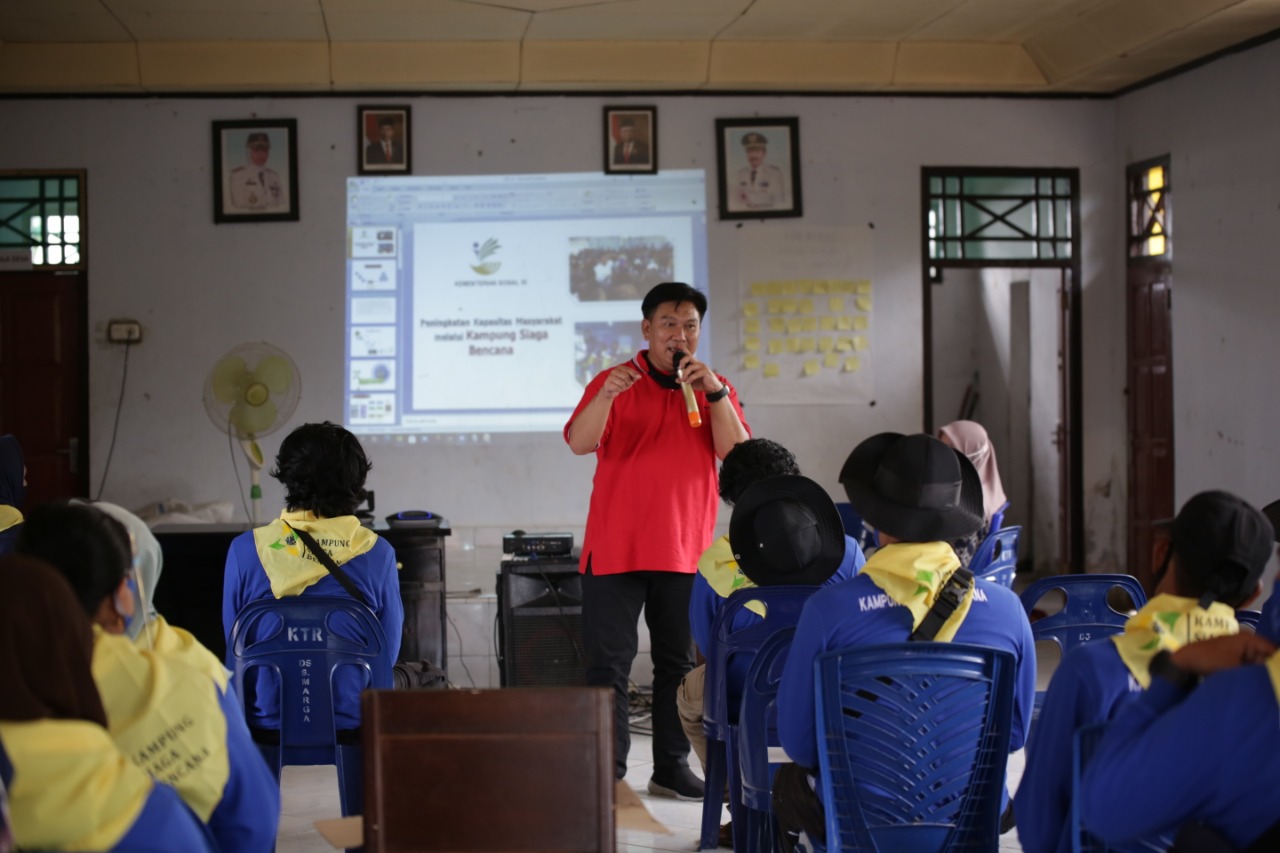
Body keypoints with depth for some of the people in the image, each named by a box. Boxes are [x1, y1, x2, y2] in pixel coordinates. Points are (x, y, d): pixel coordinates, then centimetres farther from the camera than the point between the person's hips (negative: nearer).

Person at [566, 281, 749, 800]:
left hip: (687, 550, 2)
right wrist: (606, 397, -32)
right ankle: (607, 771, 2)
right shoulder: (614, 382, 2)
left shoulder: (715, 388, 9)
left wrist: (714, 393, -16)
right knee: (609, 664, -2)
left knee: (679, 664, 6)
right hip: (615, 548, -2)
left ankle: (672, 768, 14)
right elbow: (579, 442, -13)